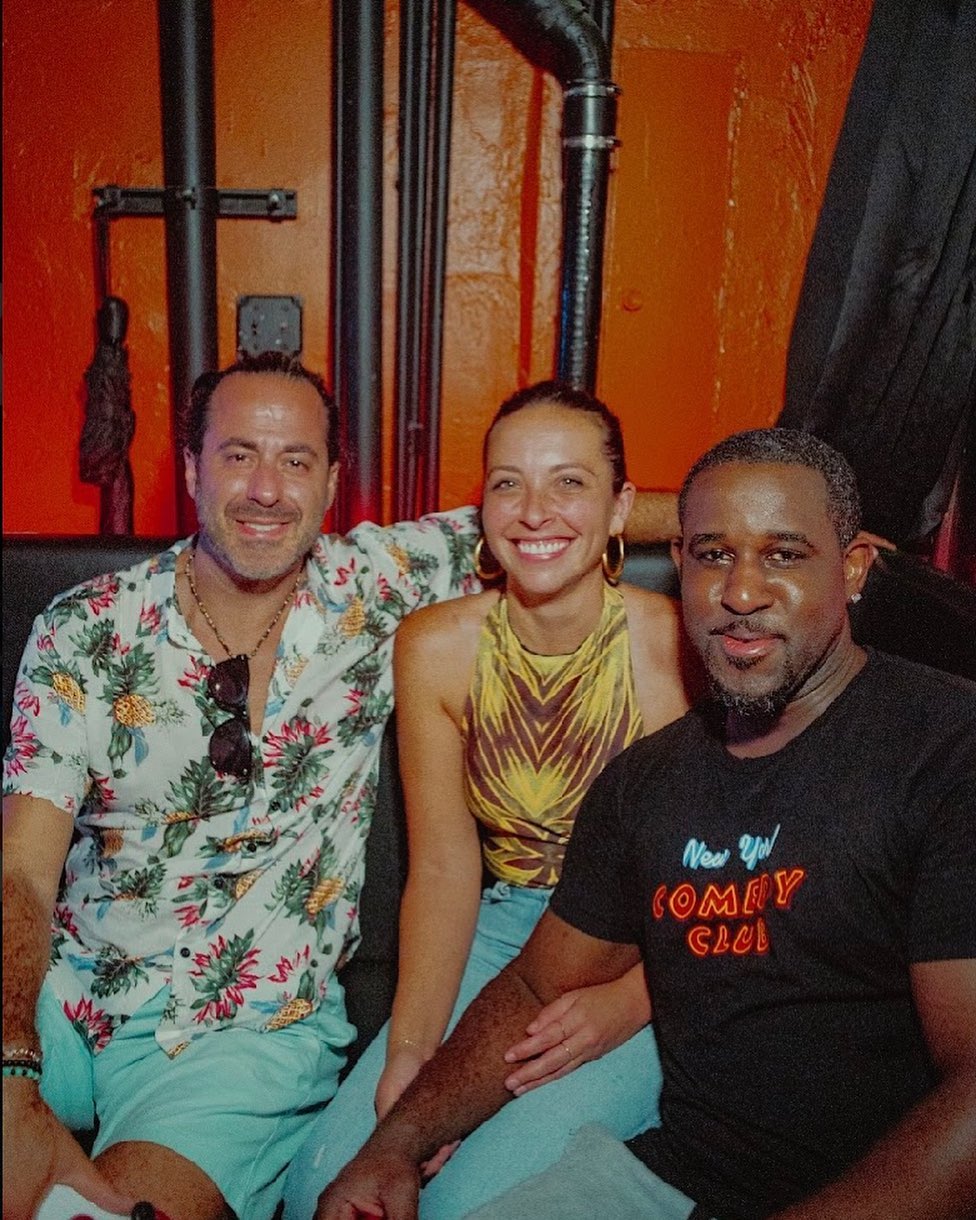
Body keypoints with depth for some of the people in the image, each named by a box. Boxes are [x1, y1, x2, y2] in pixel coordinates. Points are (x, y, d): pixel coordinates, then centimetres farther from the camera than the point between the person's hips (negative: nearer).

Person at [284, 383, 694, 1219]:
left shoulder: (680, 646, -15)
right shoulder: (436, 647, -5)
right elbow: (444, 868, -4)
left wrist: (626, 1003, -26)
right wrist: (410, 1047, -17)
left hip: (653, 961, -3)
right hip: (502, 937, 3)